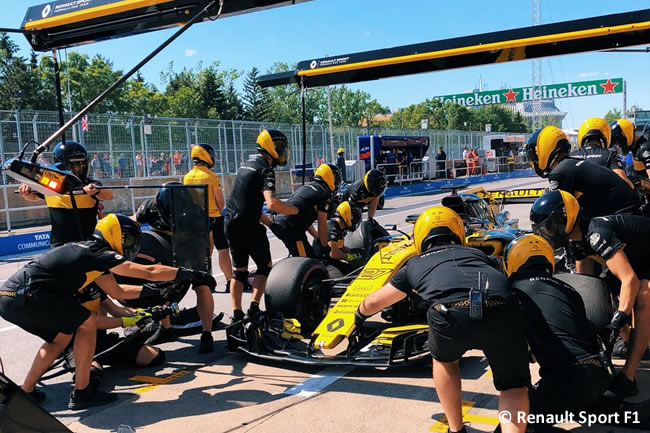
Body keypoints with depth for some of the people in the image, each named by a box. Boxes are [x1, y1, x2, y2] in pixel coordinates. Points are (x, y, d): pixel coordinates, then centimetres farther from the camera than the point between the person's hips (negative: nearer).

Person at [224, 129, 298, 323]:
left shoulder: (246, 165, 16)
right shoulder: (266, 170, -11)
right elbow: (272, 204, -27)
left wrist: (267, 221, 24)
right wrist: (296, 210, -12)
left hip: (230, 223, 8)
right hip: (248, 225, -8)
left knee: (239, 270, 13)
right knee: (264, 266, 9)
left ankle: (237, 313, 12)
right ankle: (254, 307, 0)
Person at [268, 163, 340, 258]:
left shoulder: (306, 187, 25)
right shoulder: (324, 193, -1)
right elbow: (322, 224, -1)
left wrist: (318, 237, 33)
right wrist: (325, 247, 9)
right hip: (290, 228, -9)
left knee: (310, 254, 20)